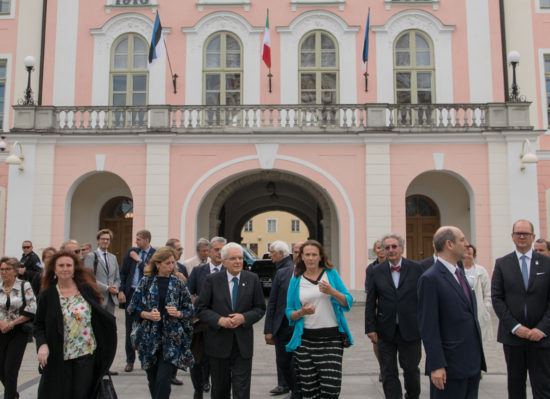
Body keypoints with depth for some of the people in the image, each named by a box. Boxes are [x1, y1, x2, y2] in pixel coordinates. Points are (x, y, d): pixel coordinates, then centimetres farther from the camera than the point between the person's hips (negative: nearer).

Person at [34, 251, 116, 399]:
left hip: (86, 354, 0)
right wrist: (42, 345, -13)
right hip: (57, 357, 0)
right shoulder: (47, 295, 0)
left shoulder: (87, 289, 0)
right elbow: (38, 325, 2)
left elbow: (99, 314, 7)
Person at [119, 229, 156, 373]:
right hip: (130, 293, 4)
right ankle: (130, 361, 17)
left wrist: (139, 260, -10)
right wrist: (121, 291, -1)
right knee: (130, 328, 8)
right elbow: (123, 272, 9)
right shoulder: (131, 252, 8)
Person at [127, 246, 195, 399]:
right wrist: (147, 314, -14)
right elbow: (133, 309, 3)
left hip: (172, 339, -1)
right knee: (153, 379, 12)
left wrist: (178, 313, -14)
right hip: (149, 339, 1)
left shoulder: (179, 284, 1)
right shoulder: (145, 282, 0)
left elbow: (190, 311, 5)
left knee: (163, 379, -10)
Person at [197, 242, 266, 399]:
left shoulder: (252, 279, 0)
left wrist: (244, 317, -16)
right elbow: (202, 309, -3)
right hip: (218, 342, 0)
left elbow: (260, 308, 2)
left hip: (243, 343, 0)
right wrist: (220, 320, -19)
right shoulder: (212, 280, -3)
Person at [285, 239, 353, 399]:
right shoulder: (296, 280, 8)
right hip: (306, 337, 1)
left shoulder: (331, 273, 6)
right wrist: (301, 312, -12)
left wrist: (332, 292, -15)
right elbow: (289, 312, 10)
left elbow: (348, 302, 3)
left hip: (332, 336, -1)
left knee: (331, 386, -7)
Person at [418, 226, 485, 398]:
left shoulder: (459, 273, 13)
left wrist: (478, 358, 18)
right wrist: (436, 366, -19)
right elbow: (428, 326, -17)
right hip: (450, 365, -8)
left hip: (472, 362, 8)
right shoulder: (430, 278, -15)